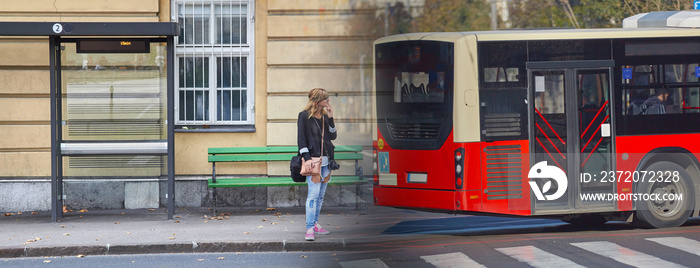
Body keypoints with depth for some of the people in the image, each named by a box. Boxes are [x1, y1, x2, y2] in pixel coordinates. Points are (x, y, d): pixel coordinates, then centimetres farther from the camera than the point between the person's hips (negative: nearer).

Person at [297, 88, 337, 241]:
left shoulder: (325, 117, 14)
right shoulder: (304, 116, -4)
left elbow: (333, 136, 8)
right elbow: (301, 139, -8)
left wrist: (330, 118, -2)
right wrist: (306, 158, -17)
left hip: (325, 159, 7)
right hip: (312, 159, -7)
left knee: (321, 194, 10)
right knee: (314, 193, -14)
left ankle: (315, 224, 19)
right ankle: (310, 229, -14)